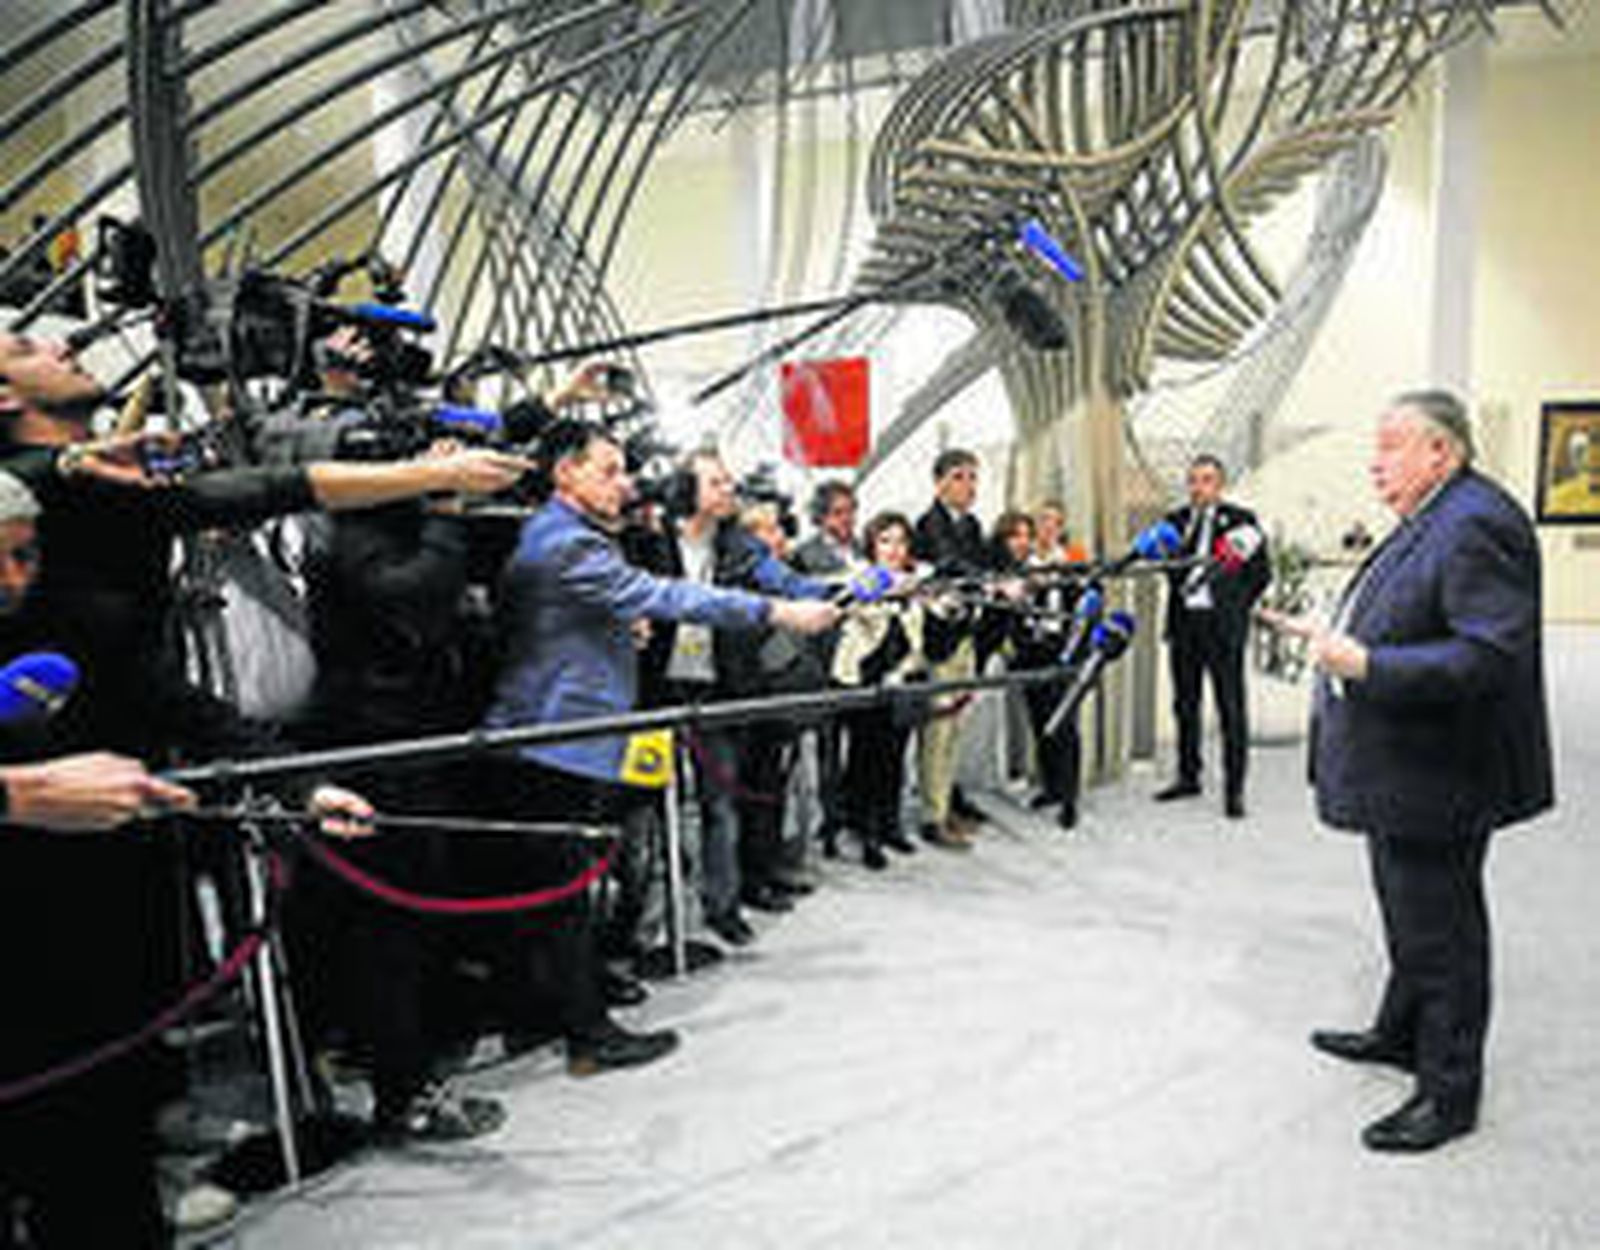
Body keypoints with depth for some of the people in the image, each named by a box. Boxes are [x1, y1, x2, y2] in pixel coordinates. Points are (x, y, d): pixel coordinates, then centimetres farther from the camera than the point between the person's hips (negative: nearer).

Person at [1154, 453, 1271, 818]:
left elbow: (1262, 572, 2)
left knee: (1231, 708, -1)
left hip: (1222, 625, -4)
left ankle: (1234, 788, 5)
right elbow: (1167, 565, 11)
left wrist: (1238, 608, -1)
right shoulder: (1175, 521, 11)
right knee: (1185, 705, 12)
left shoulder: (1239, 519, 0)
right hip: (1183, 623, 4)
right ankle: (1188, 777, 24)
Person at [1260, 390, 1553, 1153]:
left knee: (1441, 933, 3)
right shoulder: (1431, 523, 12)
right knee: (1411, 918, 24)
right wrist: (1341, 637, 11)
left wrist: (1368, 665, -32)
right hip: (1402, 773, 11)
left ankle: (1450, 1092, 18)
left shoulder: (1479, 524, -21)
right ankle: (1401, 1035, 42)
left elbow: (1492, 655, -30)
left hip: (1436, 778, -11)